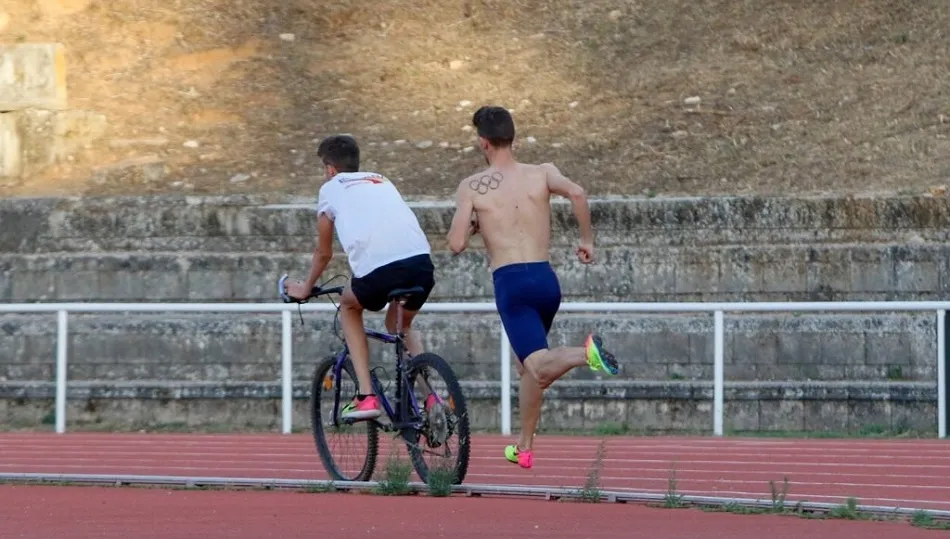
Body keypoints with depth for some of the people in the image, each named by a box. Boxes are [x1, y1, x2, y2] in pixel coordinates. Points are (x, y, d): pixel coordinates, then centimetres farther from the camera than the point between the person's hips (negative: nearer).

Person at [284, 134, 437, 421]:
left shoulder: (331, 188, 22)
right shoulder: (382, 181, 33)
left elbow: (324, 252, 31)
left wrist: (306, 288, 49)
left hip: (378, 268, -4)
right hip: (421, 260, 4)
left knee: (349, 306, 29)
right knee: (401, 325, 33)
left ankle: (366, 396, 16)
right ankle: (431, 397, 12)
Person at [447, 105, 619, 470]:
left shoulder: (471, 187, 2)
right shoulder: (542, 173, 7)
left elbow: (456, 245, -5)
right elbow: (577, 193, -13)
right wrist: (587, 239, 0)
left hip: (510, 282, -4)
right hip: (547, 280, 5)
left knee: (540, 368, -16)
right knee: (527, 364, 25)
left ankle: (585, 353, -47)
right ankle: (524, 447, 29)